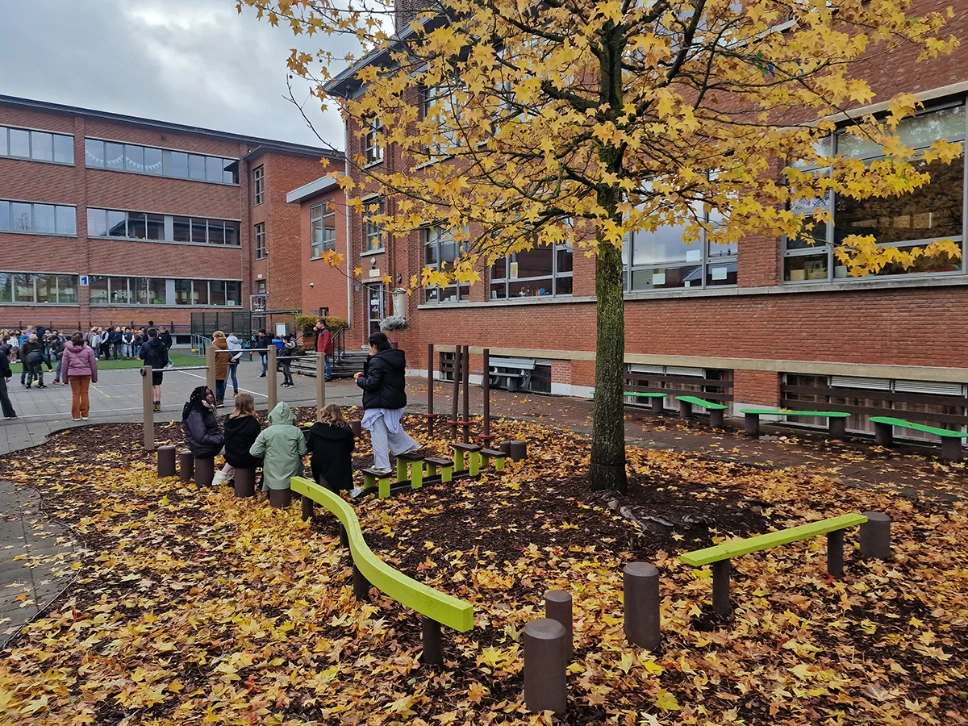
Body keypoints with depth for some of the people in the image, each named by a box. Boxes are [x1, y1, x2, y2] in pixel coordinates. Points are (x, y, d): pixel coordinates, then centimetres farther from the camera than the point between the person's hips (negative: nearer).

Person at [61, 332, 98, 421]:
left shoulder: (67, 350, 0)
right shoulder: (88, 349, -2)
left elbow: (64, 365, 3)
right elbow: (93, 364, 1)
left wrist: (65, 378, 11)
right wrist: (94, 377, 9)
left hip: (73, 374, 0)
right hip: (86, 374, 0)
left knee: (75, 394, 7)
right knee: (84, 393, 7)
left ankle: (76, 415, 9)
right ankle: (85, 414, 10)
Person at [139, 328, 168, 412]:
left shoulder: (145, 345, -9)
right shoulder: (162, 345, 1)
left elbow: (141, 356, -10)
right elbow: (165, 357, 1)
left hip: (149, 368, -2)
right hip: (159, 368, 3)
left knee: (151, 386, 4)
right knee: (157, 385, 8)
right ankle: (158, 403, 6)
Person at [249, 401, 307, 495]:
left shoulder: (266, 433, -11)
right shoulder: (297, 432, -10)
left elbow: (254, 452, -9)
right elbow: (303, 452, -4)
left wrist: (267, 453, 10)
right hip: (292, 472, 0)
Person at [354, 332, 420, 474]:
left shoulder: (377, 361, -18)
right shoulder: (397, 358, 8)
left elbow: (371, 383, -21)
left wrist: (359, 379, -1)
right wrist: (365, 376, 15)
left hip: (379, 404, -8)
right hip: (395, 401, 9)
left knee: (378, 435, 0)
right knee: (392, 428, 28)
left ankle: (382, 466, 4)